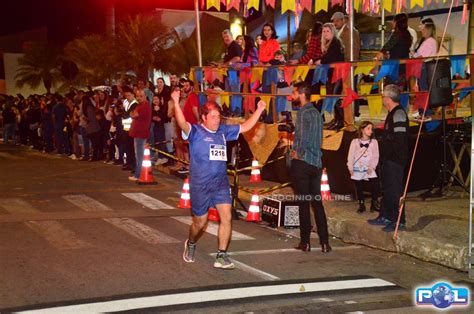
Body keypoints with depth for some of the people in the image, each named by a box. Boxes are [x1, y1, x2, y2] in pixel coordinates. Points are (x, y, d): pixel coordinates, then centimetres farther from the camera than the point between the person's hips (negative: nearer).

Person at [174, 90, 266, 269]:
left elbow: (245, 127, 16)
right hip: (200, 185, -4)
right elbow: (182, 123, -26)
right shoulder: (195, 132, -6)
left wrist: (259, 110, 10)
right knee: (200, 222, 7)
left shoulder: (223, 131, 10)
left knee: (227, 216, -10)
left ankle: (221, 256, -2)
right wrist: (176, 103, -41)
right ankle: (191, 244, 39)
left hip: (221, 183, 4)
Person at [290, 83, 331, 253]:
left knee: (303, 203, -2)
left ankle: (305, 242, 3)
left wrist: (298, 152, -7)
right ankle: (324, 242, 8)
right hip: (317, 163, 8)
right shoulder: (317, 113, 15)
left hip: (302, 162, -8)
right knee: (317, 202, 10)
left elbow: (303, 136, -21)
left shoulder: (303, 112, -11)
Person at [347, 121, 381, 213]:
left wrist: (372, 167, -8)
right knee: (359, 188, 5)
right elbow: (351, 156, 3)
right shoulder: (355, 142, 2)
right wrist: (350, 168, -5)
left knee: (375, 186, -10)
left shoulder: (374, 142, 5)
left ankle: (374, 204, 3)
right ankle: (361, 205, 17)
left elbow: (375, 156, 3)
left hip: (369, 169, 0)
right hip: (357, 169, 0)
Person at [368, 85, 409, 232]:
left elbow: (399, 139, -23)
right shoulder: (392, 114, 17)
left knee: (395, 190, -7)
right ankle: (385, 217, 29)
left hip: (395, 160, -11)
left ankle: (399, 221, -3)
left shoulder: (398, 114, -17)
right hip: (389, 159, 11)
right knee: (387, 188, 18)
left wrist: (392, 155, -20)